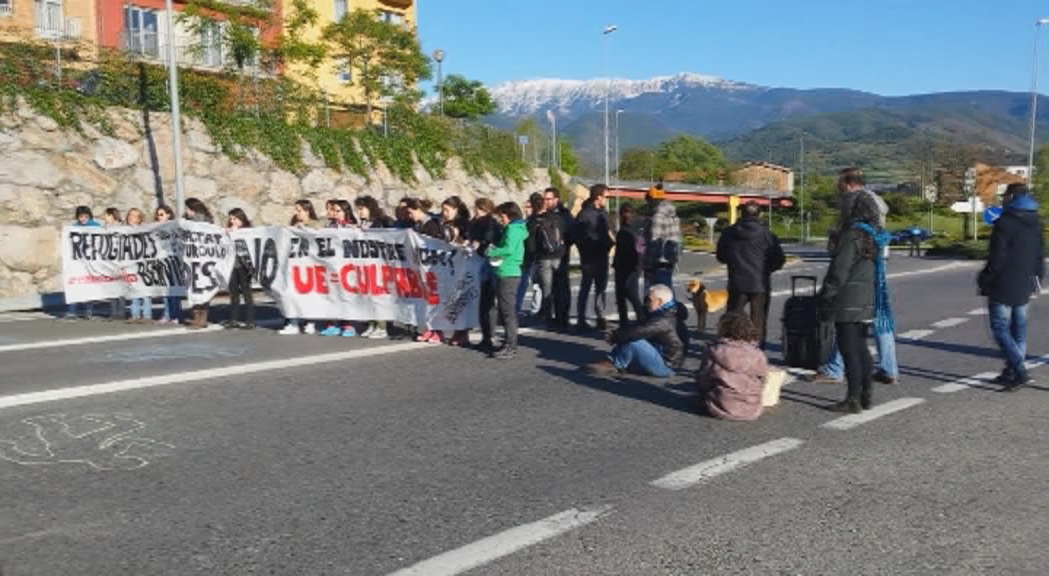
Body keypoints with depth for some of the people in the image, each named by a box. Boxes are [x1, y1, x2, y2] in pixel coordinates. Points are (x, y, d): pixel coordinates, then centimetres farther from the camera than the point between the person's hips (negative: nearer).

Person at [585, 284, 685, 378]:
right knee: (627, 337, 11)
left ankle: (614, 365, -9)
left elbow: (637, 332, -30)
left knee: (632, 342, -25)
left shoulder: (663, 320, -23)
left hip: (666, 366, -11)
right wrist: (616, 333, -3)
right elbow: (636, 327, 11)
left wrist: (615, 336, -17)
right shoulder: (660, 315, 12)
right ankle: (612, 361, -4)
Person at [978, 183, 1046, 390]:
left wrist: (984, 280, -7)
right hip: (1023, 287, 8)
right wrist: (1037, 278, 25)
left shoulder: (1004, 223, -16)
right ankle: (1012, 371, 17)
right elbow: (1040, 255, 16)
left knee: (1001, 329, -4)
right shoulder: (1036, 223, 10)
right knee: (1019, 329, 13)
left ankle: (1019, 371, -14)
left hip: (1003, 287, -8)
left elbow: (996, 258, -18)